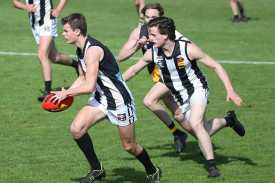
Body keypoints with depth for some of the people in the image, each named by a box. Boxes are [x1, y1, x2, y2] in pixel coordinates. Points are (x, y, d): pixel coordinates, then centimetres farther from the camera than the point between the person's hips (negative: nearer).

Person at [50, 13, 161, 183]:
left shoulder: (93, 49, -27)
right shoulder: (80, 49, 4)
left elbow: (89, 86, -29)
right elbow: (83, 78, 19)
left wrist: (66, 93, -15)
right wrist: (65, 93, 6)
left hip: (120, 101, -8)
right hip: (101, 99, 8)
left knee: (130, 146, 5)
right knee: (77, 128, -13)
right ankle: (97, 169, 3)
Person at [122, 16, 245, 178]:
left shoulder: (188, 49, -25)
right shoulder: (153, 54, -14)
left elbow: (216, 66, -18)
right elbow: (134, 70, 5)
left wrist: (230, 91, -25)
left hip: (197, 89, -5)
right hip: (180, 97, 5)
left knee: (195, 123, -28)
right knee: (204, 131, 7)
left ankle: (212, 165, -18)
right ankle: (228, 120, 39)